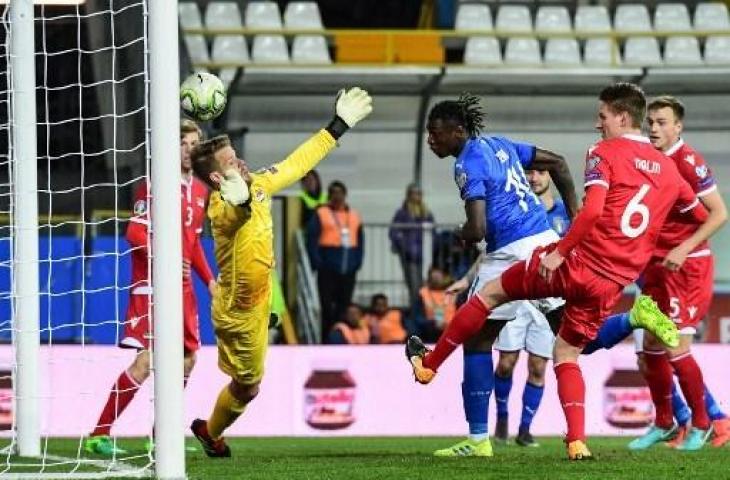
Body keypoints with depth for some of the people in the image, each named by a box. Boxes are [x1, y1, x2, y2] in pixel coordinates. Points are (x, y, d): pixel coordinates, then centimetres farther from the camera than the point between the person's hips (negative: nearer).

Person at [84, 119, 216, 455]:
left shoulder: (199, 190, 15)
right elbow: (134, 231, -15)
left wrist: (210, 279, 17)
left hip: (182, 285, 9)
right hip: (152, 285, -9)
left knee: (188, 357, 10)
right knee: (147, 358, -16)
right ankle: (99, 434, -13)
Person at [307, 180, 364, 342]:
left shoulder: (354, 215, 13)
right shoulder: (321, 214, 2)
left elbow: (360, 241, 15)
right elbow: (311, 240, -3)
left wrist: (358, 262, 3)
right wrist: (317, 263, -11)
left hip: (348, 270, 3)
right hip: (328, 270, -3)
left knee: (344, 306, 6)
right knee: (327, 306, -3)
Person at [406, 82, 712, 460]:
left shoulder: (604, 153, -5)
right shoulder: (668, 169, 14)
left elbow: (592, 210, -20)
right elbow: (702, 215, 25)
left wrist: (559, 252, -16)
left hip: (576, 264, -6)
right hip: (611, 286, 6)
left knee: (490, 293, 14)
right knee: (566, 354, 19)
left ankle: (429, 364, 24)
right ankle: (577, 442, 3)